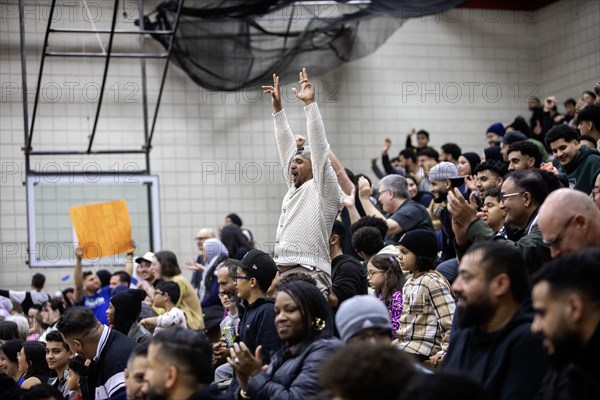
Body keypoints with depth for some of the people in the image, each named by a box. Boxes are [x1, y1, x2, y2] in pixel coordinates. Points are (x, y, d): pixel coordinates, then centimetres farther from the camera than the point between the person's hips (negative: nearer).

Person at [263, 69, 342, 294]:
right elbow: (286, 145, 25)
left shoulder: (324, 189, 1)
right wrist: (277, 107, 26)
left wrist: (310, 103, -10)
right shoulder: (295, 188, 22)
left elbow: (319, 147, -8)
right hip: (281, 270, 8)